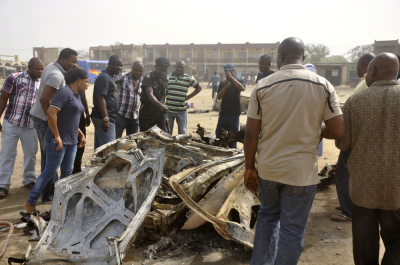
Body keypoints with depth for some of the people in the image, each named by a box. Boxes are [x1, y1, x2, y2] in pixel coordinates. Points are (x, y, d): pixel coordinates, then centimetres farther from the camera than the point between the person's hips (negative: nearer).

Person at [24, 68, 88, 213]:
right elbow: (51, 113, -23)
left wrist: (81, 135, 18)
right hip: (58, 141, -9)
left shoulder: (76, 96, 16)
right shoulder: (64, 92, -13)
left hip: (71, 141, 9)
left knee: (67, 172, 10)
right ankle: (30, 203, 9)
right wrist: (57, 136, -22)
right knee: (50, 171, -3)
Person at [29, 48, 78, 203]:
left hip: (41, 116, 10)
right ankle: (48, 195, 4)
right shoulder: (57, 75, -23)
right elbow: (44, 99, -28)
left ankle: (53, 186, 30)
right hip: (44, 119, -10)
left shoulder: (52, 66, 8)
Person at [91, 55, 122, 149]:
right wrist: (105, 118, -25)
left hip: (109, 119, 10)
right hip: (104, 119, -10)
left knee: (99, 148, 13)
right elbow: (100, 99, -20)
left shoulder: (110, 77, 19)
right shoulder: (104, 77, -12)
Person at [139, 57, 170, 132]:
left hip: (159, 113, 6)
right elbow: (150, 95, -30)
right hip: (147, 114, -5)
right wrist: (161, 105, -46)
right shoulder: (148, 78, -15)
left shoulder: (165, 79, 5)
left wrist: (162, 108, 12)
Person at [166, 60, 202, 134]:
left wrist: (188, 97, 0)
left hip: (181, 110, -1)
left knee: (182, 132, 9)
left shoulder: (188, 79, 0)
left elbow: (199, 88, 8)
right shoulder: (168, 78, 3)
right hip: (168, 109, 1)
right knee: (167, 131, 10)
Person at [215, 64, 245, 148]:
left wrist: (231, 77, -22)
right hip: (223, 113, 3)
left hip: (234, 113, -3)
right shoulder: (222, 83, 11)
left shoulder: (239, 82, 3)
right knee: (219, 135, 6)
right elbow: (219, 97, 0)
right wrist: (225, 86, -14)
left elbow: (242, 88, -20)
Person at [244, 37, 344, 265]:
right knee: (293, 229, 11)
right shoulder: (323, 85, -7)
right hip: (302, 171, -2)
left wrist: (250, 168, 5)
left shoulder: (263, 86, -6)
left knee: (268, 216, 25)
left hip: (268, 168, 2)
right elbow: (338, 131, -8)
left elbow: (251, 134, -6)